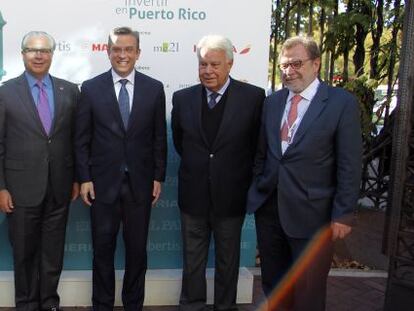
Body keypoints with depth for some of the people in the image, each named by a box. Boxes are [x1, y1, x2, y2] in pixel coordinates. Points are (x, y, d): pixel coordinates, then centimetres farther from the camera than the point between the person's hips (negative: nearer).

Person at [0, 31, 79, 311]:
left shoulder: (70, 91, 3)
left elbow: (76, 139, 6)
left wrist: (77, 179, 5)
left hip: (59, 187, 2)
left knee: (53, 251, 12)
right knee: (24, 251, 12)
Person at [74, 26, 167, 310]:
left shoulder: (154, 88, 1)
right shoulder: (91, 88, 0)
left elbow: (159, 137, 4)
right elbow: (82, 138, 1)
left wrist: (158, 178, 1)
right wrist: (84, 178, -3)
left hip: (140, 182, 1)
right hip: (103, 182, 0)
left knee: (137, 248, 12)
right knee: (103, 248, 11)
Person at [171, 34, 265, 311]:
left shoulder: (253, 96, -10)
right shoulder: (183, 98, -1)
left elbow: (258, 144, -1)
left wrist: (243, 177, 3)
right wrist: (196, 165, 11)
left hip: (231, 194, -2)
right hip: (193, 194, 2)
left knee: (228, 259, 15)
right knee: (193, 259, 14)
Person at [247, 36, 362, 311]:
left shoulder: (342, 103, -7)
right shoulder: (272, 102, 8)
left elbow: (350, 165, -8)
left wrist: (343, 214, -10)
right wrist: (257, 191, 8)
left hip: (311, 214, -4)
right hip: (268, 209, 5)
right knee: (272, 284, 18)